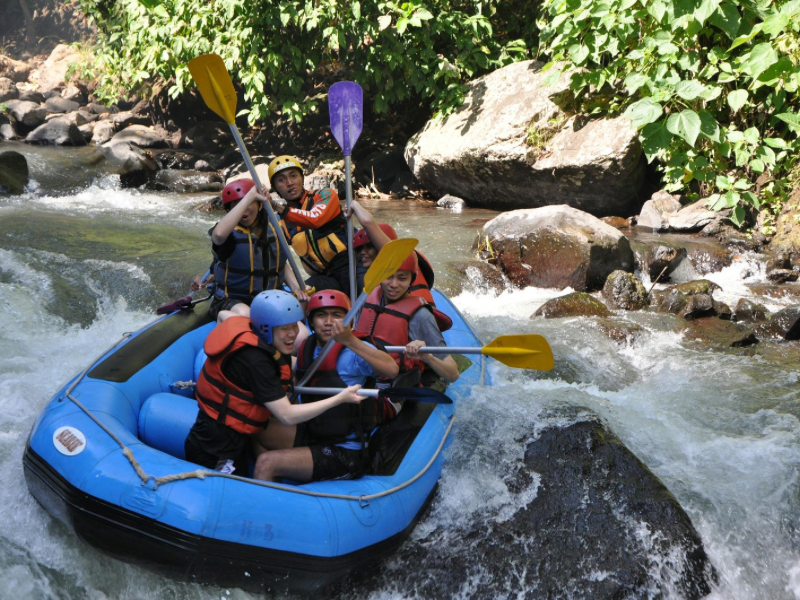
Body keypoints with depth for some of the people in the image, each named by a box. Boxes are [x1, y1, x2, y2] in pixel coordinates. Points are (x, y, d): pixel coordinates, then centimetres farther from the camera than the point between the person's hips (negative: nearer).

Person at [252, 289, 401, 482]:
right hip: (314, 435, 8)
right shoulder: (307, 347, 3)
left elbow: (392, 369, -38)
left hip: (346, 454, -8)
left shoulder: (354, 352, -18)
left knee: (266, 463, -18)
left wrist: (351, 341, -45)